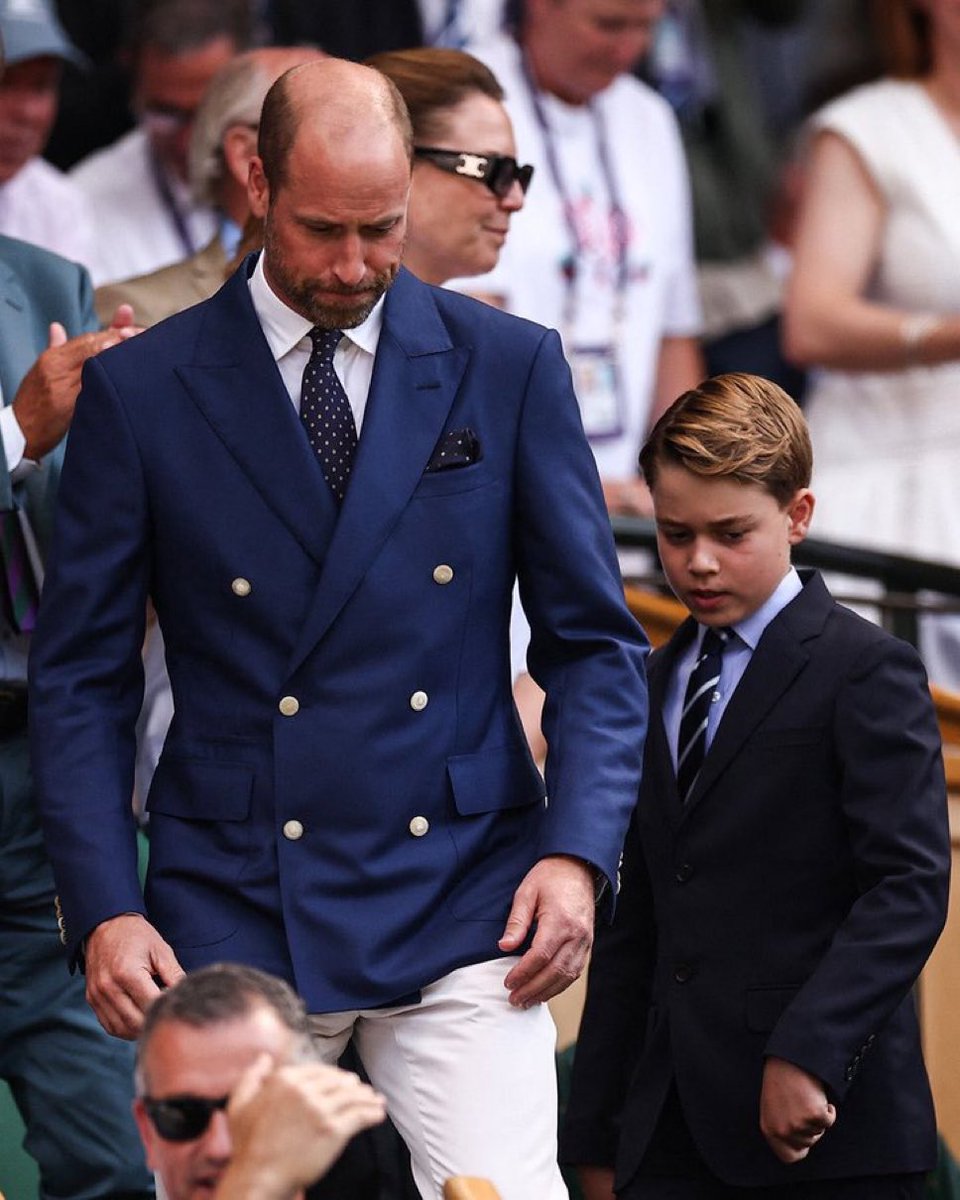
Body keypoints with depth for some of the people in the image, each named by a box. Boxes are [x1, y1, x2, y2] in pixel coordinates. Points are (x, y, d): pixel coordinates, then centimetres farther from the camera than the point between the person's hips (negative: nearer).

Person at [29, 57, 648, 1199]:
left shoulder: (509, 367, 5)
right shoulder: (140, 392, 2)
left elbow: (593, 639, 9)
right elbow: (80, 678, 5)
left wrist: (578, 851, -5)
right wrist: (104, 910, -5)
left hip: (464, 912, 0)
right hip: (228, 922, 0)